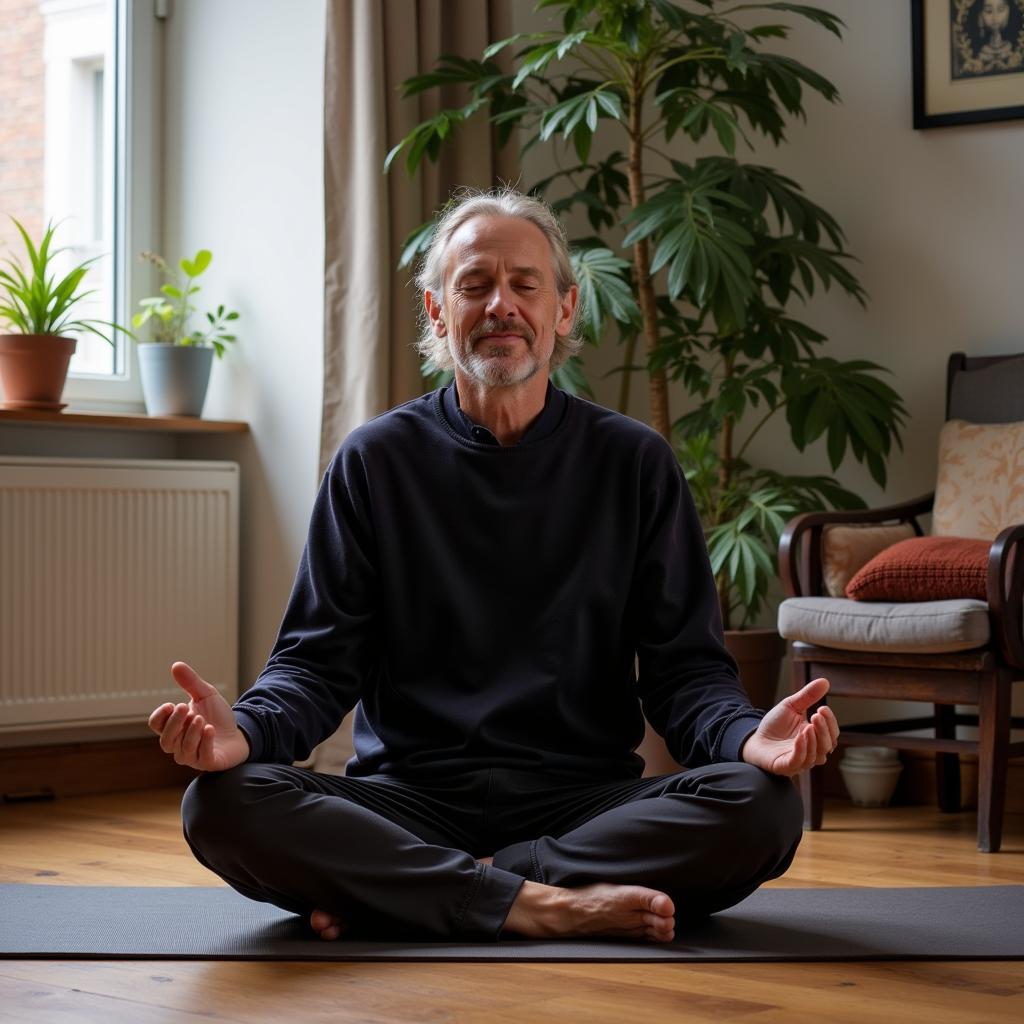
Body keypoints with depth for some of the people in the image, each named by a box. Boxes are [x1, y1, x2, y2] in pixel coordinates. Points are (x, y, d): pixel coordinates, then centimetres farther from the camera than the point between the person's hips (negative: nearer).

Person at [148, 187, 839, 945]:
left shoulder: (634, 464, 9)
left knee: (762, 807, -28)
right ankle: (537, 904, -28)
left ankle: (388, 894, -24)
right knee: (221, 804, -26)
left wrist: (748, 737, -20)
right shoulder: (377, 461, 8)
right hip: (406, 799, 0)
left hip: (583, 800, 1)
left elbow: (685, 666, 4)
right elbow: (318, 662, 3)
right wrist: (244, 731, -20)